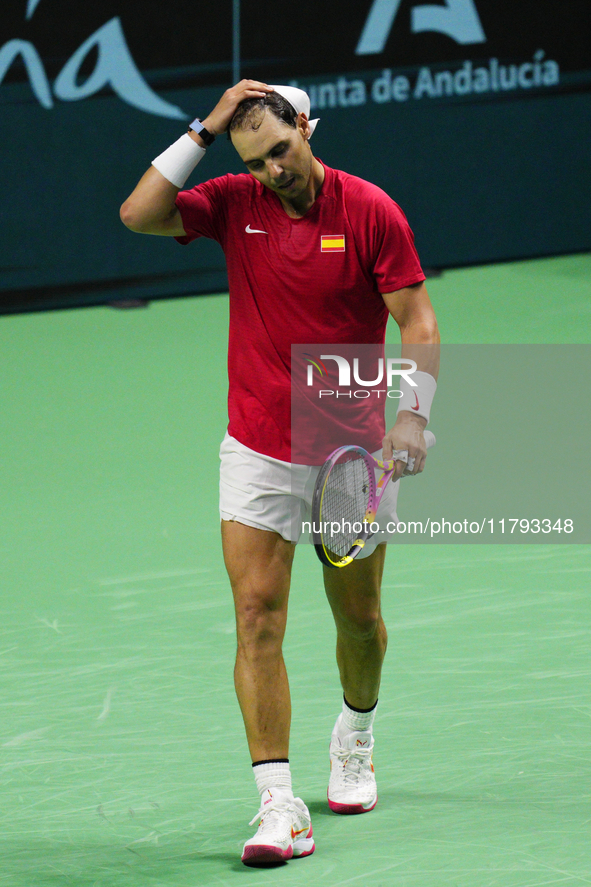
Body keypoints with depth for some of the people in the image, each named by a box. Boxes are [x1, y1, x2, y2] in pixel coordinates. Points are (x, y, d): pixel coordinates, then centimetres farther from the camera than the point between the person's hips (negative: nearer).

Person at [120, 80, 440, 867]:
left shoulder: (371, 212, -9)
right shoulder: (235, 204, -2)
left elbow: (417, 319, -8)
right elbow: (139, 215, -14)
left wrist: (414, 415, -20)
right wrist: (205, 130, -15)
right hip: (258, 450, 1)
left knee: (358, 617, 14)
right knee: (257, 617, -12)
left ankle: (355, 739, 45)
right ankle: (279, 806, -15)